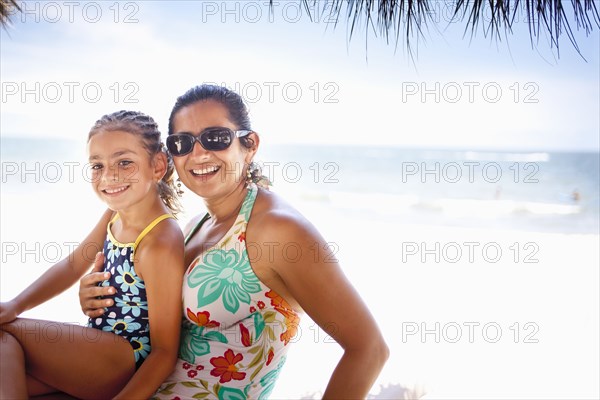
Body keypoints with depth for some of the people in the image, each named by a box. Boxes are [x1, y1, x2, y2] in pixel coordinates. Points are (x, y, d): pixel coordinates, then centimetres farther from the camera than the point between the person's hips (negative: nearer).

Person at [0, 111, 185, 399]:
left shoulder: (160, 244, -24)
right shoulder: (114, 214, 2)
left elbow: (164, 352, -21)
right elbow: (73, 266, 12)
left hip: (129, 360, -8)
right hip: (97, 348, 8)